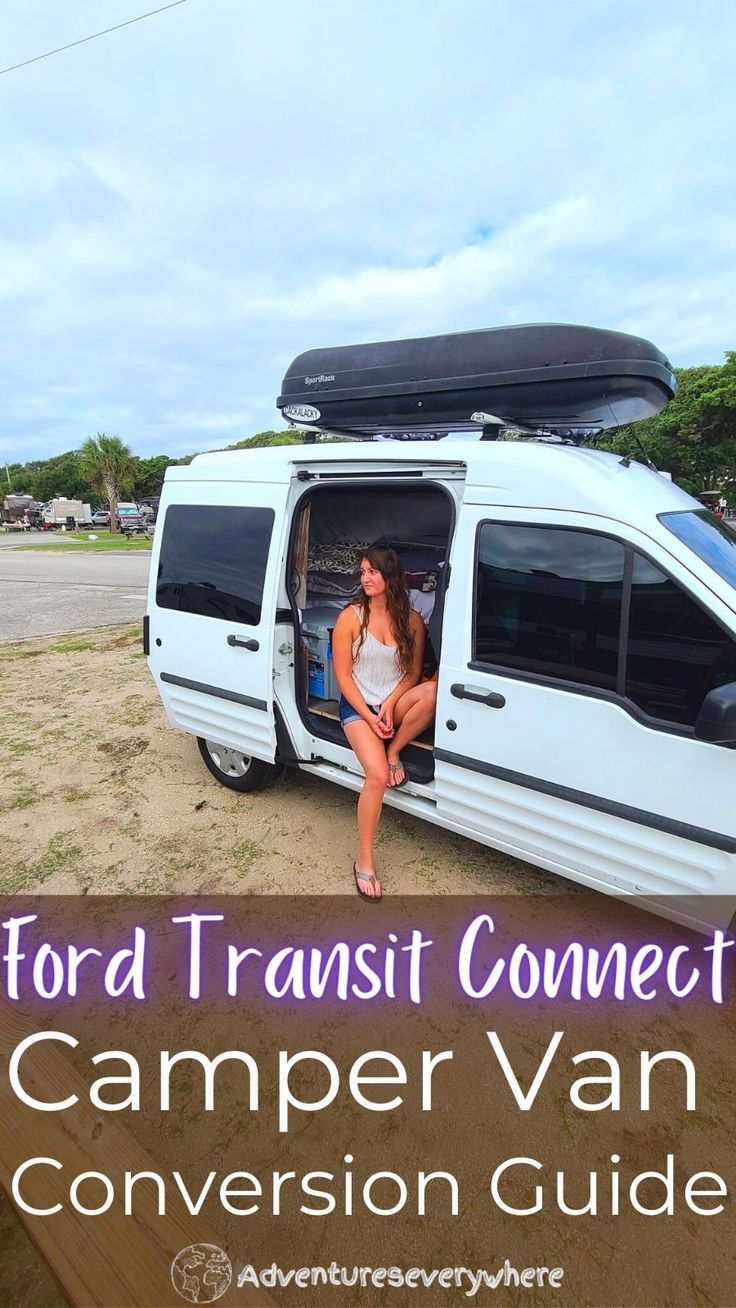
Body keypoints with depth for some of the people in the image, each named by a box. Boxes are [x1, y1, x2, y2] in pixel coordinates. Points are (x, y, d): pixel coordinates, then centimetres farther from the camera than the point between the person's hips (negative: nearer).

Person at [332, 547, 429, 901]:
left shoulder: (411, 620, -1)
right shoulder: (351, 617, -8)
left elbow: (413, 672, 3)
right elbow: (343, 676, -7)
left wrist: (389, 705, -14)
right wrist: (369, 717, -15)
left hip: (395, 704, 3)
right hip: (358, 706, -3)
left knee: (430, 692, -32)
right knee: (377, 775, -26)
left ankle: (394, 752, -7)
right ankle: (364, 862, -9)